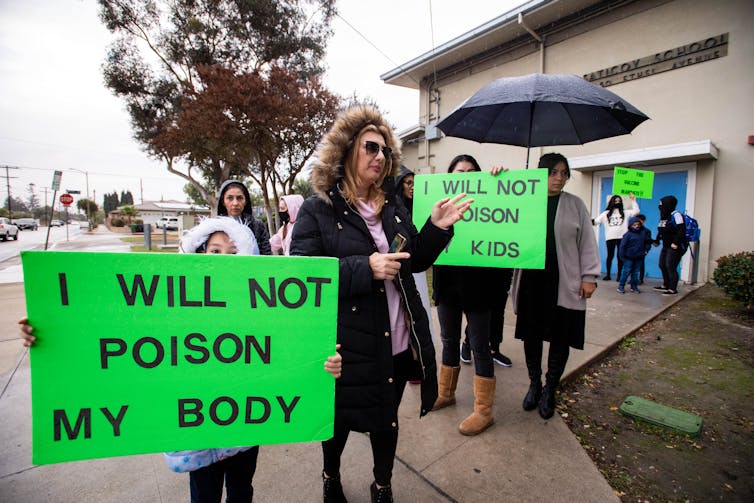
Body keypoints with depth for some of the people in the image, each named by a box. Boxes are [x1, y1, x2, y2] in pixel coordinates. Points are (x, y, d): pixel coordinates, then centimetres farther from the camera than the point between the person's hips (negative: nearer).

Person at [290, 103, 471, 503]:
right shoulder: (317, 210, -10)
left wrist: (436, 228, -8)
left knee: (386, 419, 23)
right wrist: (365, 269, -27)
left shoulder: (393, 207, 6)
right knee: (341, 418, 20)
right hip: (347, 345, -4)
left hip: (397, 343, 5)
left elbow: (415, 262, 8)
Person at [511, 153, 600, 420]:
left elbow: (587, 244, 4)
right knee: (531, 335, 11)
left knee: (560, 338, 8)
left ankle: (549, 390, 27)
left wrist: (589, 277, -1)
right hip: (531, 282, 0)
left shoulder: (575, 205, 4)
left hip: (564, 285, 0)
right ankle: (534, 383, 31)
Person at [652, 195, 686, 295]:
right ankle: (665, 286, 28)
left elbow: (681, 231, -21)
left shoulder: (675, 215, -15)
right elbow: (661, 231, 20)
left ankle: (673, 290, 2)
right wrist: (657, 240, 17)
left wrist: (675, 243, -24)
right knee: (662, 265, 14)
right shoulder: (664, 216, 12)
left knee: (670, 267, -7)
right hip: (666, 246, 9)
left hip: (675, 247, -9)